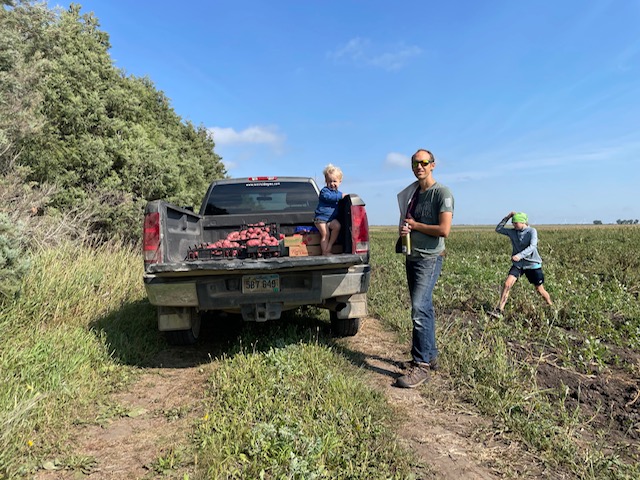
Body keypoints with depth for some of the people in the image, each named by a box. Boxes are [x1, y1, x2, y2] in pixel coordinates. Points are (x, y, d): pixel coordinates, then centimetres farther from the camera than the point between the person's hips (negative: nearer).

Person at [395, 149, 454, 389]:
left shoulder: (442, 192, -9)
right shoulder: (411, 193, 15)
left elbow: (444, 230, -19)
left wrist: (415, 225, -9)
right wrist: (403, 230, 1)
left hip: (430, 258, -8)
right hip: (412, 257, 8)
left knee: (419, 309, -15)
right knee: (424, 308, 13)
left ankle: (421, 365, -8)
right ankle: (430, 356, 24)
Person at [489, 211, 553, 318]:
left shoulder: (532, 231, -11)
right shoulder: (512, 232, 3)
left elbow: (532, 247, -24)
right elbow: (498, 229, 8)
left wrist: (520, 255, -39)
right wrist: (507, 217, -2)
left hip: (532, 264, -3)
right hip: (518, 264, 3)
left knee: (540, 290, 8)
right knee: (507, 284, -16)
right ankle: (499, 310, -13)